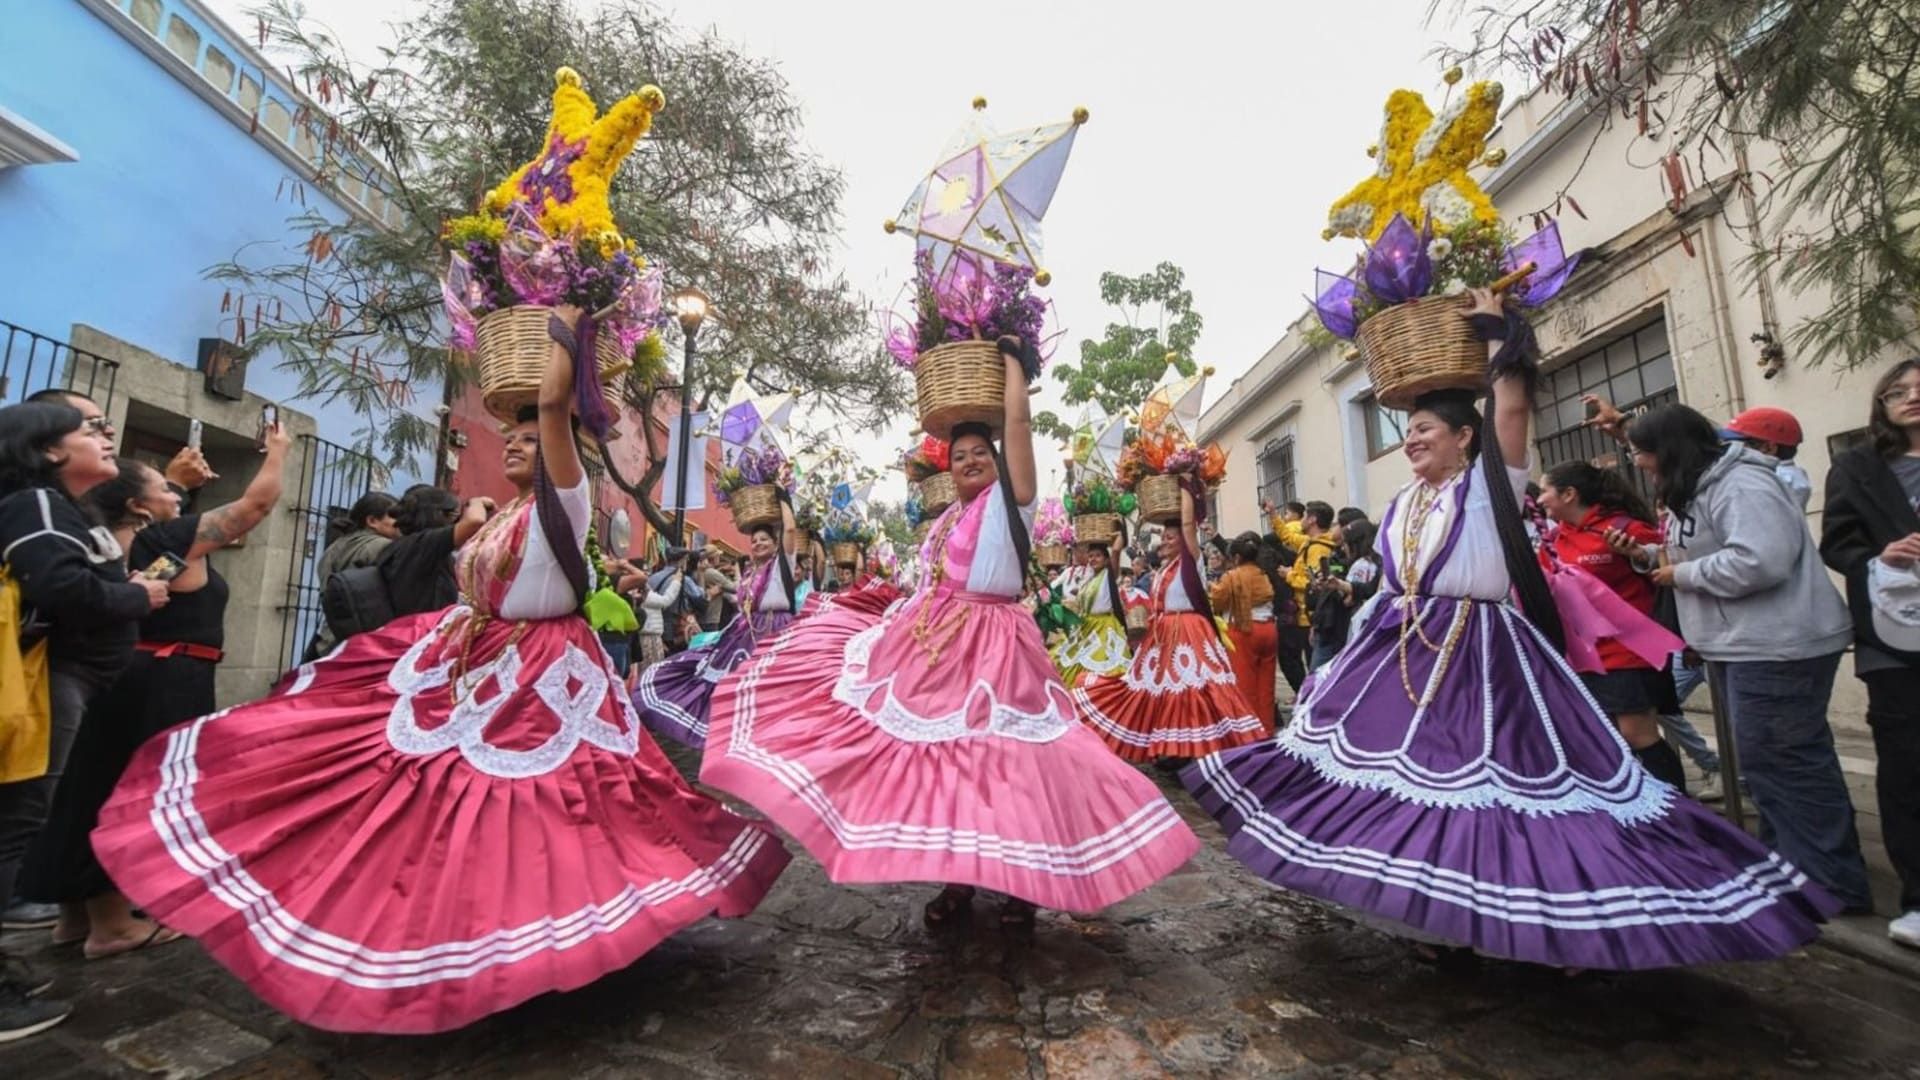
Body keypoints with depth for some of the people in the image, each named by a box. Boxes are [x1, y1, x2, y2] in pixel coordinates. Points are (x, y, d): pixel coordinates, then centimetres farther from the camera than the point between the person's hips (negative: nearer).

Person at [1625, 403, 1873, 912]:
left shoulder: (1739, 485, -20)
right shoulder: (1696, 489, 15)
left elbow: (1759, 560, -32)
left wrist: (1684, 575, -19)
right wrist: (1646, 555, 7)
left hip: (1774, 648, -11)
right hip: (1739, 646, 11)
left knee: (1780, 761, -5)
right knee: (1764, 761, 18)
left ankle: (1832, 884, 8)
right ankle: (1788, 866, 31)